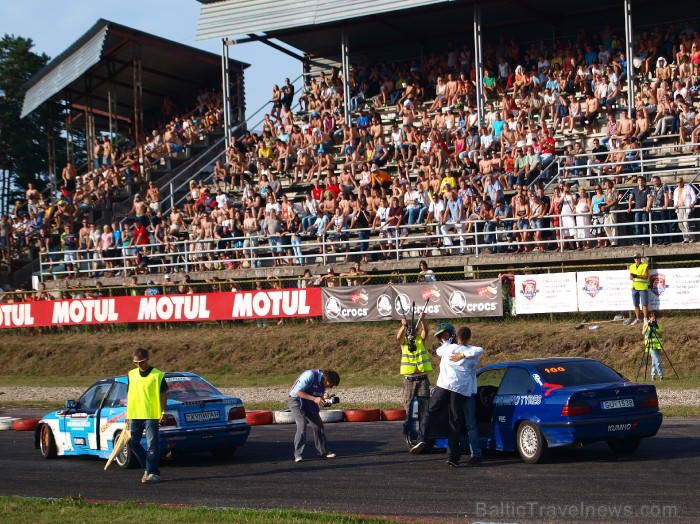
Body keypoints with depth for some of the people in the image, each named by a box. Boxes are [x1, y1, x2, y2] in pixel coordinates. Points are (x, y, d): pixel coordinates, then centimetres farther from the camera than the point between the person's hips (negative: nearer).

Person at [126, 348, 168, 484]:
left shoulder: (157, 375, -5)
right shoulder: (132, 374, 11)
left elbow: (163, 394, -2)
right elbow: (129, 394, 17)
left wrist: (163, 412, -9)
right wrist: (128, 414, 14)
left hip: (151, 415, -6)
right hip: (134, 416, 6)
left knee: (152, 444, -7)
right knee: (133, 442, 6)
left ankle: (153, 473, -5)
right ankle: (149, 467, 20)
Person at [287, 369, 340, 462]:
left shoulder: (323, 383, -2)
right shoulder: (310, 376, -27)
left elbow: (318, 397, 7)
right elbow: (298, 392, -27)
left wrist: (323, 398, -17)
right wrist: (314, 399, -31)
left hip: (309, 404, 8)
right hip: (296, 400, -8)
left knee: (318, 425, 7)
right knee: (302, 425, -21)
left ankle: (323, 452, 20)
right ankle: (298, 454, -16)